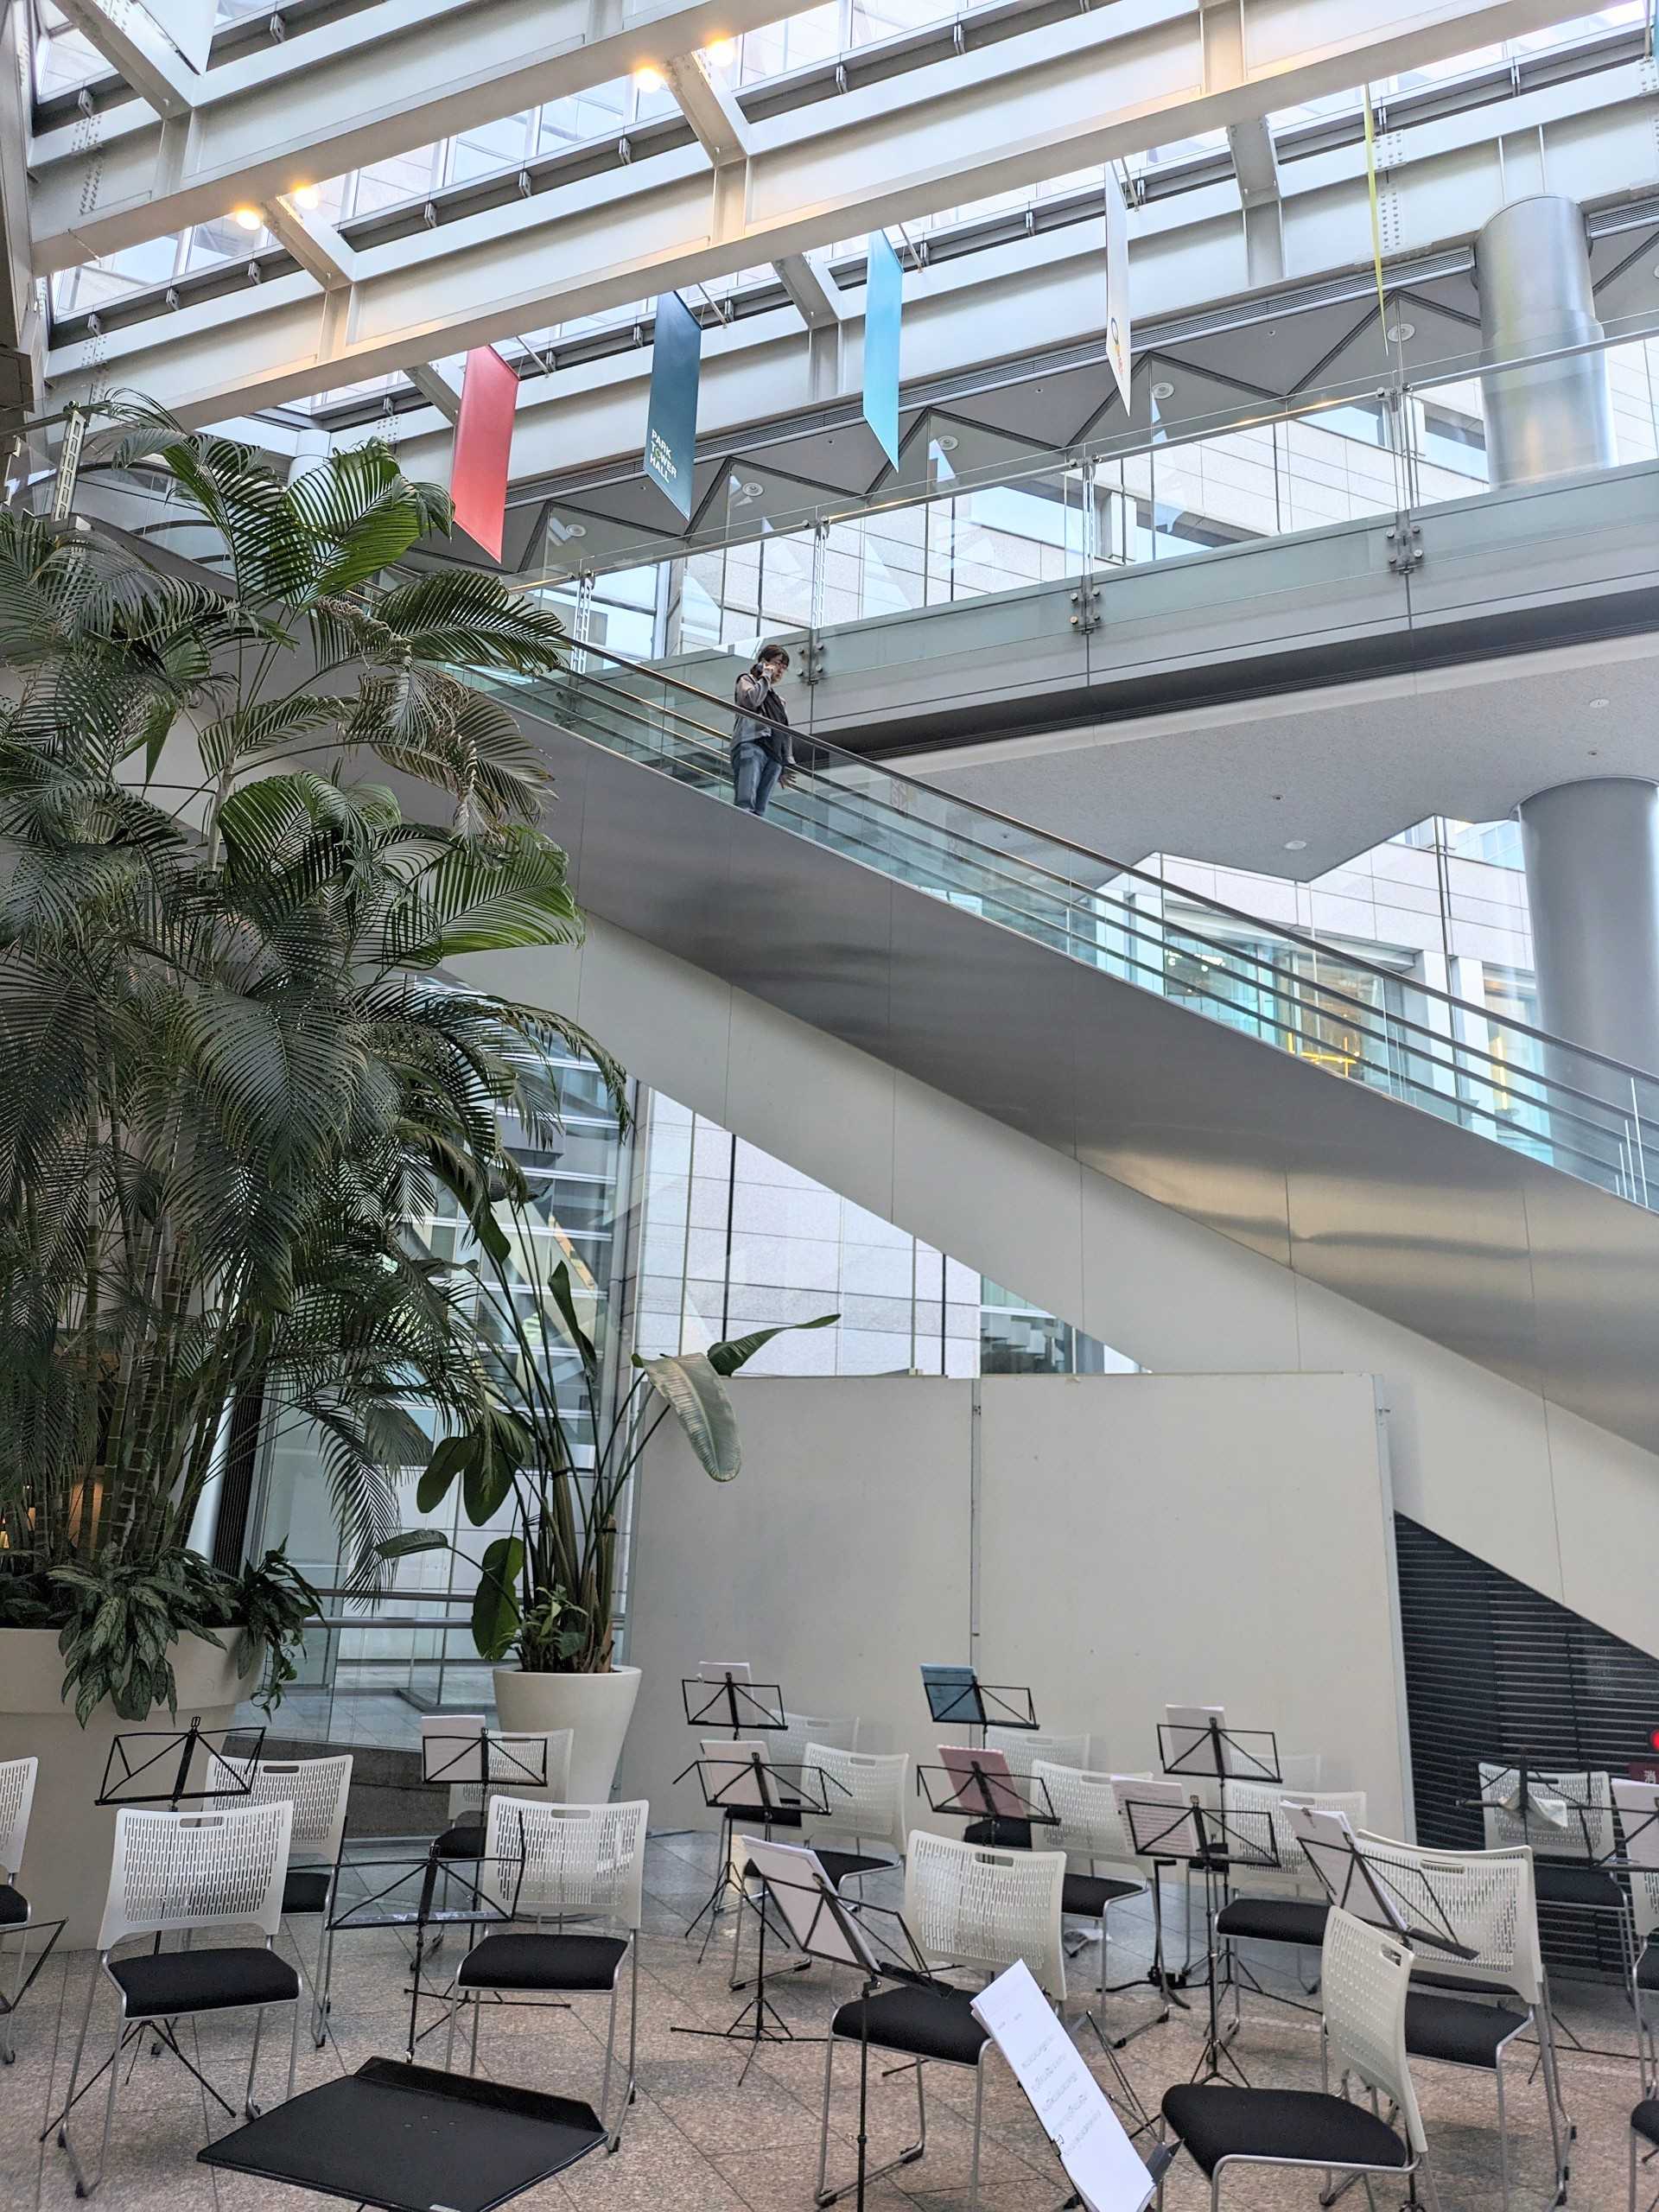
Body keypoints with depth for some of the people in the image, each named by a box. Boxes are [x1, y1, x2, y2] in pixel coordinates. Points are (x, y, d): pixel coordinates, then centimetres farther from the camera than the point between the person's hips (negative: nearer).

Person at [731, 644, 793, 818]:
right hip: (751, 745, -6)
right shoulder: (747, 679, 19)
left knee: (759, 809, -11)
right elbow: (752, 700, -5)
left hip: (774, 754, 6)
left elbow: (785, 732, 28)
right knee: (746, 804, -25)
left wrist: (789, 762, 17)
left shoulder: (777, 698, 35)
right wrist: (766, 676, 8)